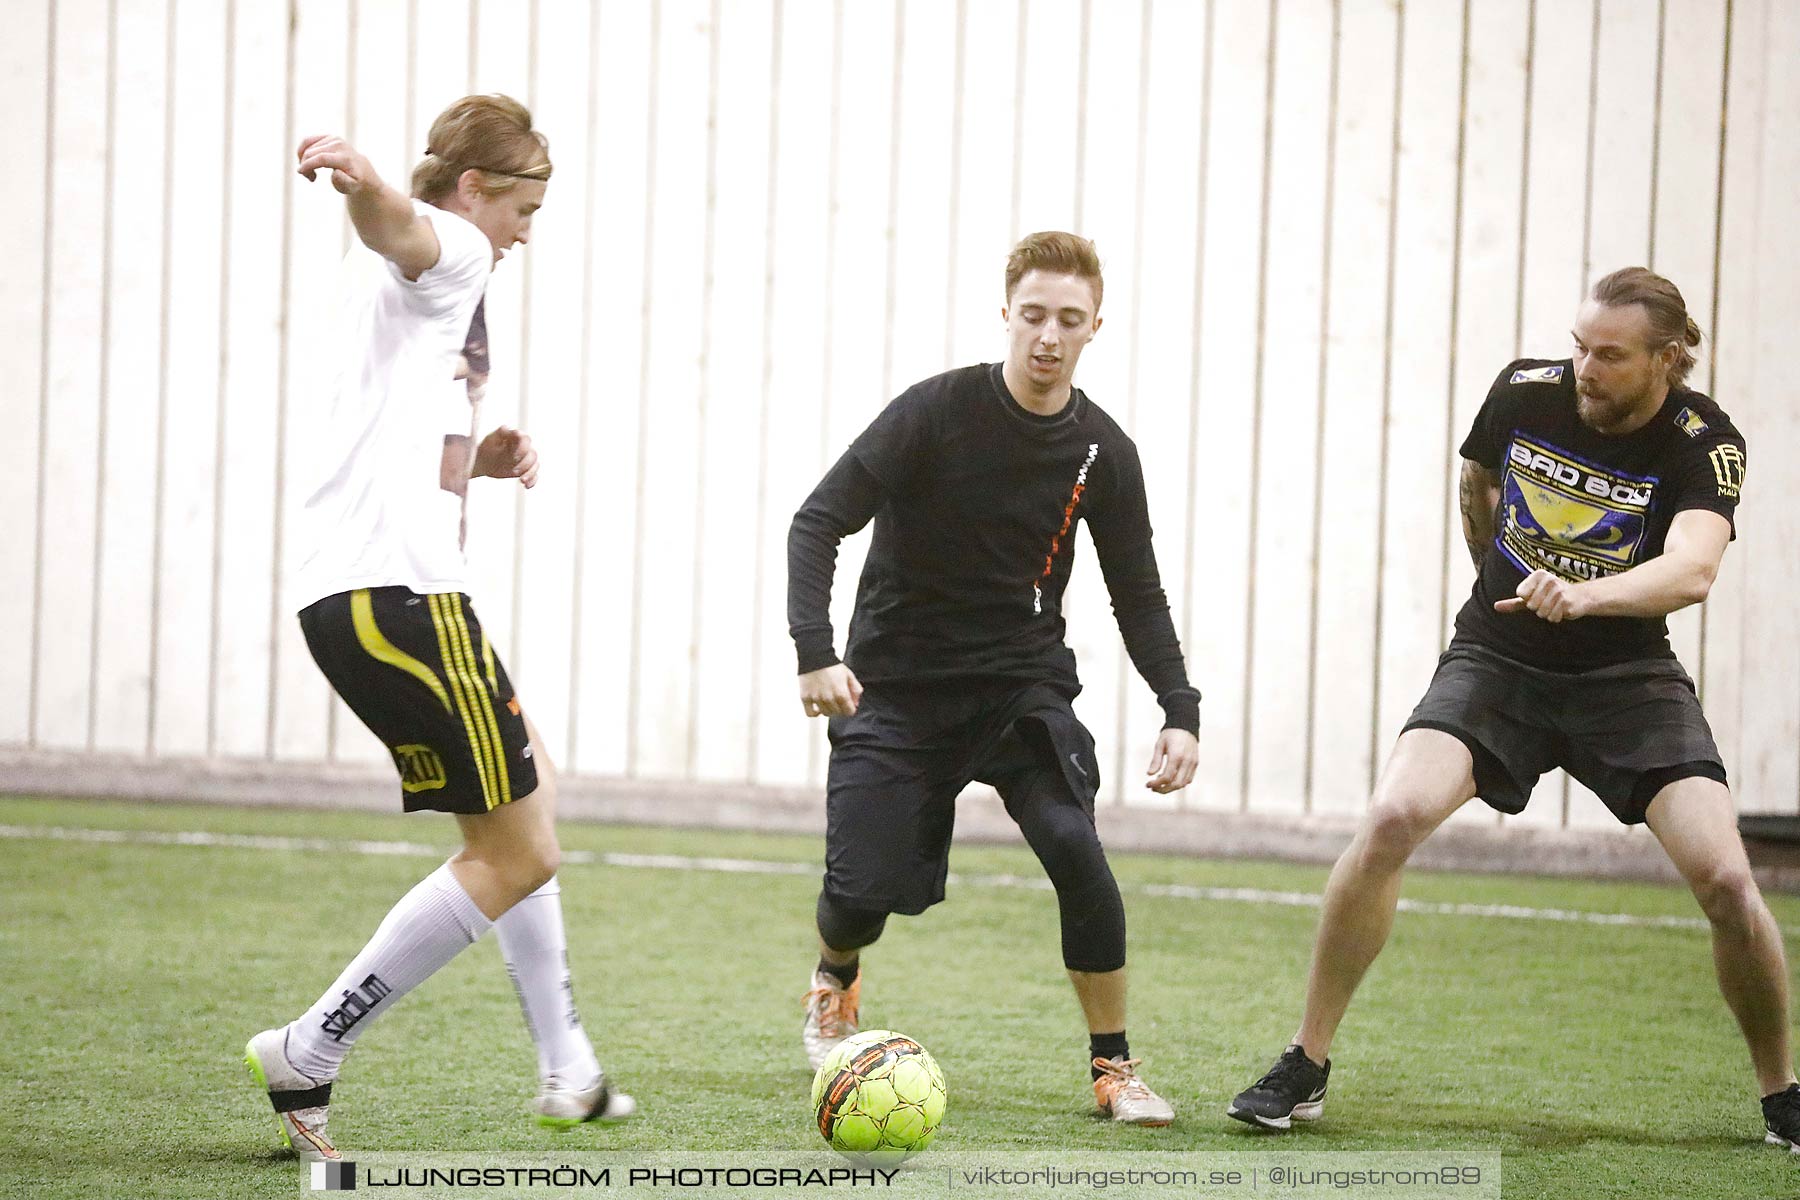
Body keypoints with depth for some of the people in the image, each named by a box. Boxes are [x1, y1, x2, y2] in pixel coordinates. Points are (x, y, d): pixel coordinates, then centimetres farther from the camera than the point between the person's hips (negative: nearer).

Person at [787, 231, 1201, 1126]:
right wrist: (815, 651, -28)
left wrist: (1180, 710, -6)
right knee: (862, 893, -11)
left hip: (1023, 682, 2)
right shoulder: (938, 411, -14)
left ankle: (1113, 1066, -7)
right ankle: (835, 981, 30)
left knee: (1072, 844, -24)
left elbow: (1137, 593, 8)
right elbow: (819, 521, -15)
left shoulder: (1101, 453, -2)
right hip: (897, 684, -2)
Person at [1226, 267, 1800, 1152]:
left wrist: (1586, 594, -51)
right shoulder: (1525, 391, -8)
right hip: (1497, 659, 1)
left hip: (1626, 677, -1)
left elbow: (1692, 569, -35)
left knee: (1725, 879, -17)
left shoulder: (1704, 443, -16)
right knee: (1393, 819, -24)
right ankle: (1306, 1064, -10)